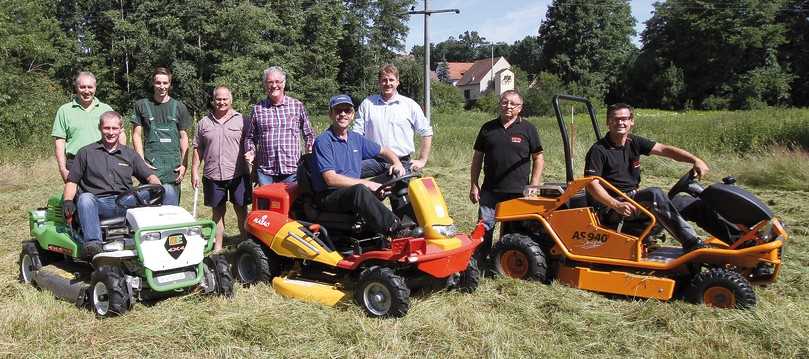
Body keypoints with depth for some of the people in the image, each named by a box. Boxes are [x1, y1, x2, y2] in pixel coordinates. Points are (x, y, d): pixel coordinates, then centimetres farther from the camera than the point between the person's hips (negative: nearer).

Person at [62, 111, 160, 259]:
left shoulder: (129, 154, 21)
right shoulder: (86, 152, 17)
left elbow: (149, 176, 12)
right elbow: (72, 181, 14)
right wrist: (68, 201, -5)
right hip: (98, 204, 0)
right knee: (85, 198, -36)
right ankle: (92, 242, -46)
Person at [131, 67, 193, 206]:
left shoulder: (179, 107, 10)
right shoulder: (142, 105, 7)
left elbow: (183, 137, 11)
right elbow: (137, 135, 6)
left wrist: (184, 164, 2)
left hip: (173, 168, 1)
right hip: (150, 165, -1)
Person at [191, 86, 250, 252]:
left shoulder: (241, 120, 3)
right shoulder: (204, 123, 10)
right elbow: (198, 149, 11)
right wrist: (194, 172, 5)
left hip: (238, 175, -2)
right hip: (212, 176, 2)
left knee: (241, 210, 4)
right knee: (218, 211, 10)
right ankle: (218, 247, 19)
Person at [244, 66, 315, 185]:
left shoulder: (298, 106, 7)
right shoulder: (257, 109, 8)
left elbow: (309, 134, 14)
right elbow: (250, 137, 17)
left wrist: (310, 150, -2)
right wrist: (250, 152, -1)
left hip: (292, 169, -1)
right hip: (265, 171, 1)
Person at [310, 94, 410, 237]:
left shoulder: (356, 139, 14)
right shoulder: (323, 141, -8)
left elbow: (384, 151, 27)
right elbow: (331, 179, -18)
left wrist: (397, 163, 3)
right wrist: (366, 183, -22)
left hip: (354, 190, 8)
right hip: (330, 197, -7)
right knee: (360, 190, -37)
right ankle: (396, 230, -45)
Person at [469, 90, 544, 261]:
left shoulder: (528, 129, 2)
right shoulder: (488, 128, 7)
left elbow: (538, 158, 3)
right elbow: (478, 157, 11)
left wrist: (533, 186, -4)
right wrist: (474, 185, 5)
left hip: (518, 191, -1)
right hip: (490, 190, 1)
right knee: (484, 227, 1)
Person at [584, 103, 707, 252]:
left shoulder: (634, 142, 8)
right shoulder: (598, 150, -11)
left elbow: (664, 149, -2)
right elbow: (592, 185, -19)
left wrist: (695, 160, -16)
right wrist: (617, 205, -31)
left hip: (633, 197, 8)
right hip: (610, 204, -7)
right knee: (655, 194, -28)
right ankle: (691, 243, -28)